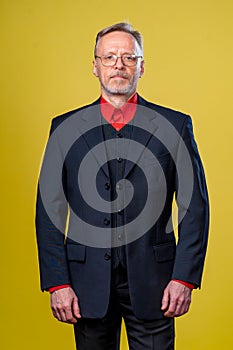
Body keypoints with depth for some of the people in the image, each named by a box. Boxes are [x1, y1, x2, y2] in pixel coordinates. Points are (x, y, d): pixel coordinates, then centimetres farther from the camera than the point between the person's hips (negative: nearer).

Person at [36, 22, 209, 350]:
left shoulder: (175, 126, 2)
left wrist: (184, 277, -6)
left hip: (152, 282, -1)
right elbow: (50, 210, 3)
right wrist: (57, 283, -4)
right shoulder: (65, 128, 4)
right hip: (88, 283, 1)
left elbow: (195, 206, 2)